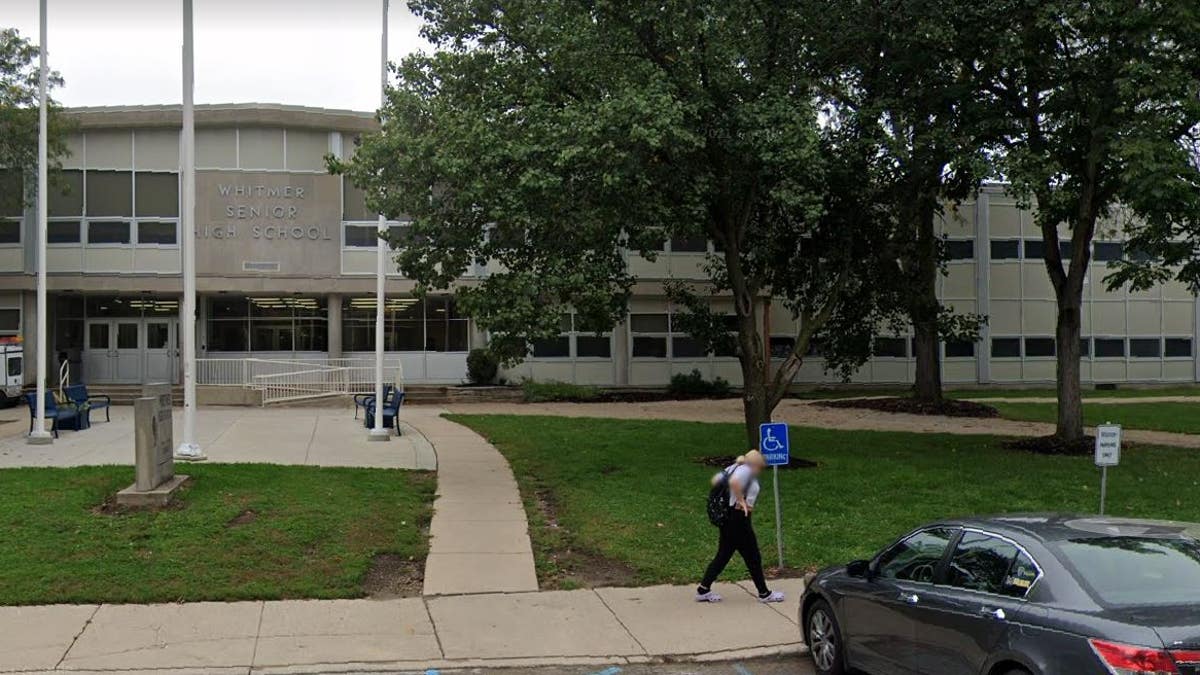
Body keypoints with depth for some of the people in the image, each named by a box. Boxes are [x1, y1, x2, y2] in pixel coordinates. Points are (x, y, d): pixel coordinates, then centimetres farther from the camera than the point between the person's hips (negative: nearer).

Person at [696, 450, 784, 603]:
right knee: (753, 557, 4)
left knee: (723, 555, 14)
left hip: (727, 516, 9)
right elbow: (734, 482, -33)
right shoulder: (746, 470, -13)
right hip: (738, 517, -9)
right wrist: (741, 501, -22)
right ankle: (764, 593, 15)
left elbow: (715, 480, 20)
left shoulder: (734, 467, 14)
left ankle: (703, 590, 14)